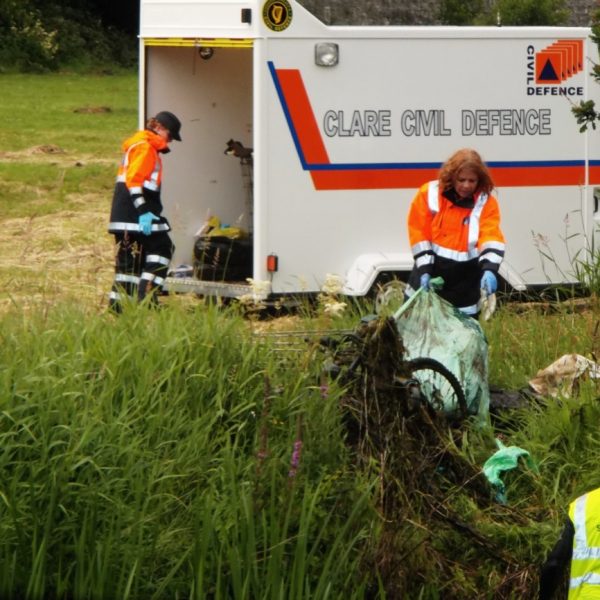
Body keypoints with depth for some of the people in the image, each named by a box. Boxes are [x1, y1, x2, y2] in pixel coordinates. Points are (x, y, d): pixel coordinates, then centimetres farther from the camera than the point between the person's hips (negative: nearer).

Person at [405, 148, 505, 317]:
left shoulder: (486, 203, -7)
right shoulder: (429, 194, -6)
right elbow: (419, 234, -3)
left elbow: (491, 240, -20)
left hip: (464, 285, -1)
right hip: (429, 276, 1)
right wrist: (424, 269, -11)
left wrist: (489, 269, -37)